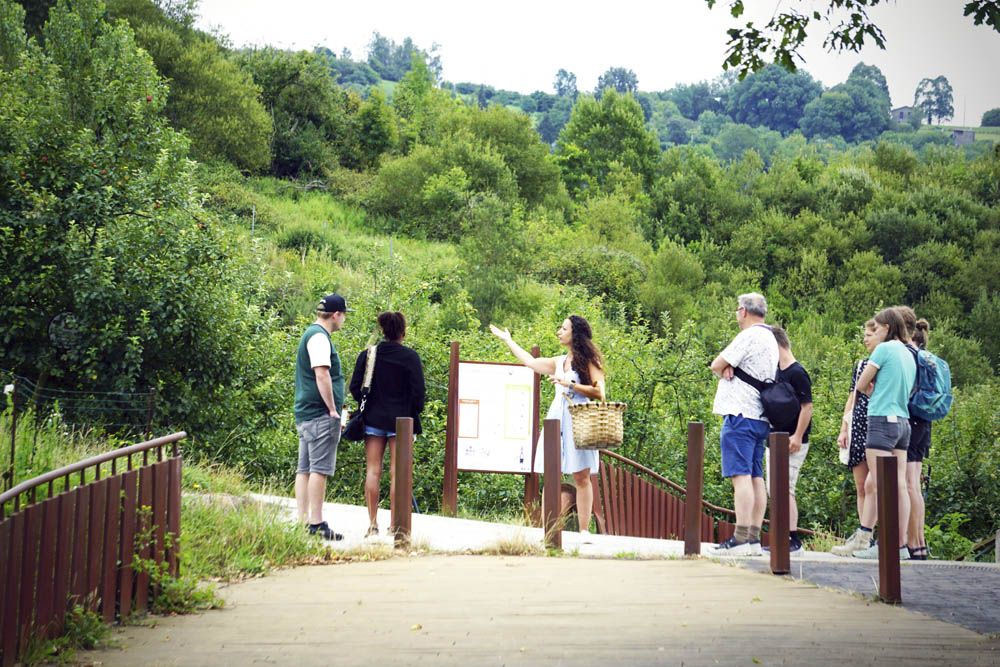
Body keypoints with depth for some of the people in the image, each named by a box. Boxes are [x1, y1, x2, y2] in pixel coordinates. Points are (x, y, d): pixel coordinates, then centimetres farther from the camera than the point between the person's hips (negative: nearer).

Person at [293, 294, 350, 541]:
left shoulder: (311, 334, 21)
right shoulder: (319, 337, -12)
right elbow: (322, 375, -20)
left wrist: (333, 405, 24)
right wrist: (333, 409, -16)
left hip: (306, 414, 10)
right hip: (320, 414, -10)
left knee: (305, 469, 8)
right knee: (320, 468, -9)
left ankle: (303, 521, 10)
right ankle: (316, 524, -9)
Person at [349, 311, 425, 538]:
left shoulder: (367, 355, 2)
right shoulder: (411, 357, -6)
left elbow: (355, 387, 2)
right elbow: (418, 391, -8)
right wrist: (414, 414, 6)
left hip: (374, 419, 2)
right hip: (400, 420, -2)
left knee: (373, 471, 5)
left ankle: (372, 523, 5)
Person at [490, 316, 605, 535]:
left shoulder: (589, 360, 2)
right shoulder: (559, 362, 22)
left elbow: (599, 393, -7)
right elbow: (531, 362, 32)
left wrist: (570, 384, -13)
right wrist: (507, 339, 41)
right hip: (556, 419, 6)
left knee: (581, 477, -7)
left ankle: (584, 530, -6)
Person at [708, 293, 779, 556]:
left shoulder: (749, 336, -10)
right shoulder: (769, 338, 21)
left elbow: (716, 365, -10)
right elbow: (723, 363, 20)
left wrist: (724, 368, 10)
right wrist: (729, 367, -2)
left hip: (741, 414, -10)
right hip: (760, 418, 10)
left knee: (741, 475, -13)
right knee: (755, 476, 7)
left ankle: (740, 539, -18)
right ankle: (754, 538, 8)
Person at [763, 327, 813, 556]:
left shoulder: (797, 373, -12)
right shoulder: (776, 373, 14)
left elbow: (807, 406, -16)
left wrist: (798, 436, -19)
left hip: (791, 442, -9)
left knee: (784, 489, -12)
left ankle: (794, 540, -9)